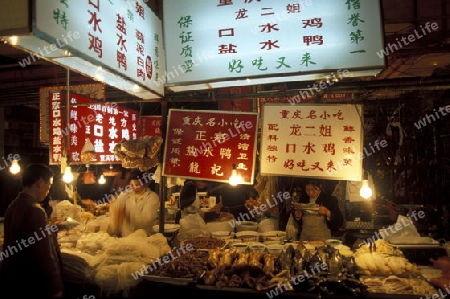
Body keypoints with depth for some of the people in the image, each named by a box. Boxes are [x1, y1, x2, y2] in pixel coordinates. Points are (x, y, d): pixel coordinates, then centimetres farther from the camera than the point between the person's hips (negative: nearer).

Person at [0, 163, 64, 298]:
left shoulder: (13, 206, 3)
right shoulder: (35, 211, -24)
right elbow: (45, 256, -23)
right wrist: (57, 288, -15)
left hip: (13, 280, 9)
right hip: (34, 285, -8)